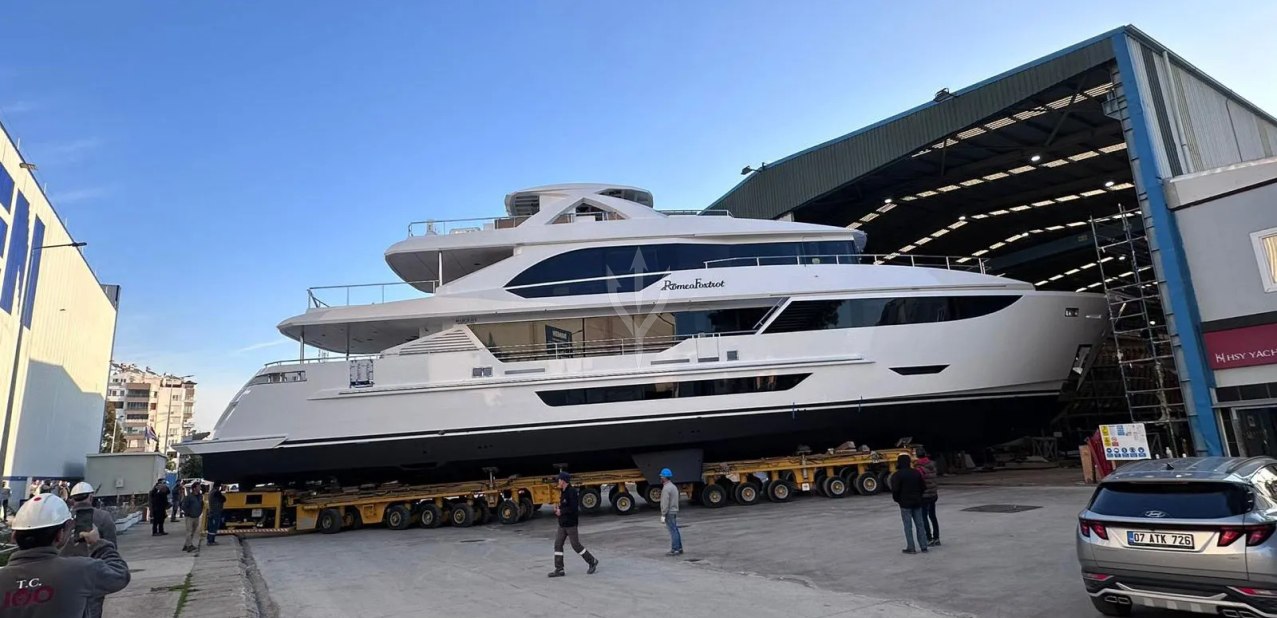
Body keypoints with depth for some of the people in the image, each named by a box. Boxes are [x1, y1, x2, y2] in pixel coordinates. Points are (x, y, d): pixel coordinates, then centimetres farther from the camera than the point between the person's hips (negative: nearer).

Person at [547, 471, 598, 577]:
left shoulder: (571, 492, -19)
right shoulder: (563, 492, 11)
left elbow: (574, 508, -25)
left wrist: (561, 512, -18)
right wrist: (558, 509, 3)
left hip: (570, 524, -9)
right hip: (562, 524, 9)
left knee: (576, 545, -2)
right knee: (558, 544, 5)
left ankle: (592, 562, 14)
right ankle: (559, 569, 10)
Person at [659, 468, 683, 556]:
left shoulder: (666, 488, -17)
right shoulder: (674, 486, 14)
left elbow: (665, 503, -21)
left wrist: (663, 515, -19)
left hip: (669, 513, -10)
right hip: (674, 512, 10)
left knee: (673, 531, -6)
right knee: (675, 531, 12)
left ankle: (674, 550, -3)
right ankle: (679, 549, 15)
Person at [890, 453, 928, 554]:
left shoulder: (897, 475, -13)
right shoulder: (916, 473, 6)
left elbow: (895, 489, -16)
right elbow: (922, 487, 9)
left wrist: (897, 499, 2)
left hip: (905, 503, -5)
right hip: (917, 502, 5)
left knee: (908, 526, 0)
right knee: (919, 524, 11)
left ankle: (911, 548, 2)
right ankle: (924, 547, 13)